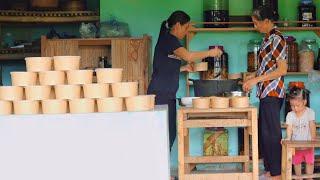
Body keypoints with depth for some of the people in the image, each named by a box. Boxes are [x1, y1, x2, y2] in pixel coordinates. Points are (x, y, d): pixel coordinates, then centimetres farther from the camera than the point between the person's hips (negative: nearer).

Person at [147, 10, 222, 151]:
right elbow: (188, 56, -24)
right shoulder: (168, 39, -10)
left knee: (170, 133, 10)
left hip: (168, 94, 10)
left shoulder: (169, 40, 18)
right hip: (160, 93, -10)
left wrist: (184, 68, 12)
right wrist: (210, 53, -13)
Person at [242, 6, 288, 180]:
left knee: (271, 133, -4)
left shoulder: (276, 38, -14)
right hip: (266, 92, 9)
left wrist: (256, 79, -18)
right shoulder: (269, 38, 13)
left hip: (272, 93, -9)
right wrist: (253, 76, 11)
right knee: (264, 132, 13)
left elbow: (282, 69, -19)